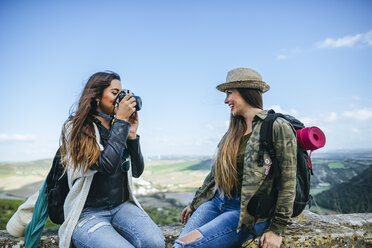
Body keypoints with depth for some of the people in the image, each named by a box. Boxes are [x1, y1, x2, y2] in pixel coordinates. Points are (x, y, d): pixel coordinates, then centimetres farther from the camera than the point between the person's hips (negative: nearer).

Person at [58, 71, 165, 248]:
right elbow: (107, 166, -22)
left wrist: (131, 135, -2)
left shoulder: (118, 128, 9)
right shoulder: (75, 128, -7)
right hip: (88, 213, -3)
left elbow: (137, 172, 9)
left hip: (122, 206, 4)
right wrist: (121, 121, -15)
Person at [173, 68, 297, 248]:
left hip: (248, 212, -6)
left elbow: (287, 183, -11)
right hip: (216, 201, 7)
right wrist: (195, 204, 21)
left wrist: (277, 229, -12)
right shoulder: (235, 130, 12)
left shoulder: (278, 127, -10)